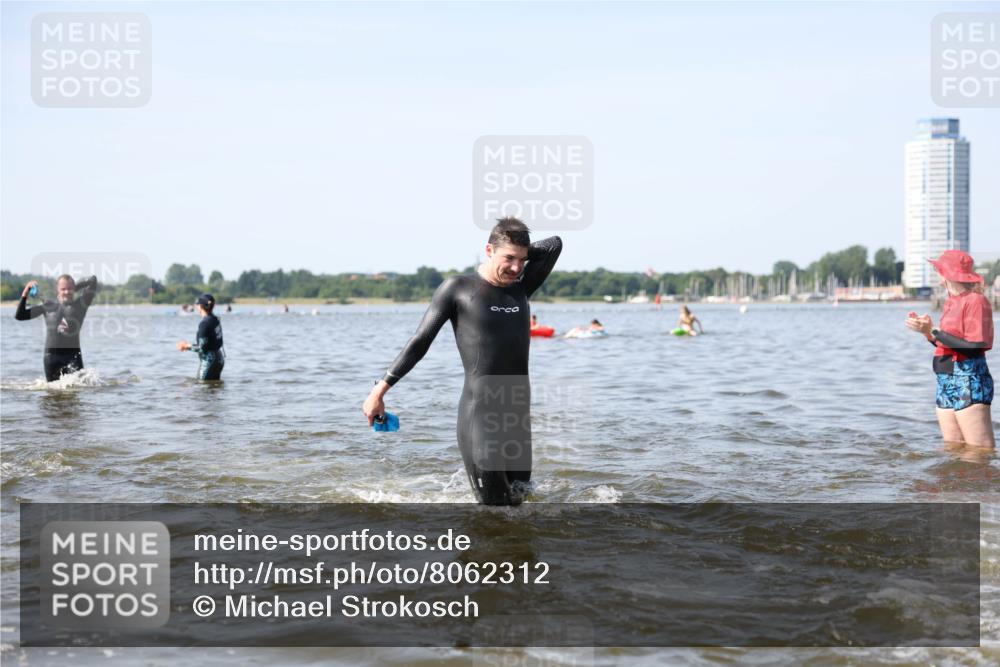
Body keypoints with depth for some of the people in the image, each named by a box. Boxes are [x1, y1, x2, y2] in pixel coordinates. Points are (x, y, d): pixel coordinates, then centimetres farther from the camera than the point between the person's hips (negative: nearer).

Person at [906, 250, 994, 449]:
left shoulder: (975, 301, -11)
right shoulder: (951, 302, 13)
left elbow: (974, 347, -19)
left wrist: (934, 332, -17)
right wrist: (927, 330, 4)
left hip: (969, 382, -9)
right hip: (946, 384, 9)